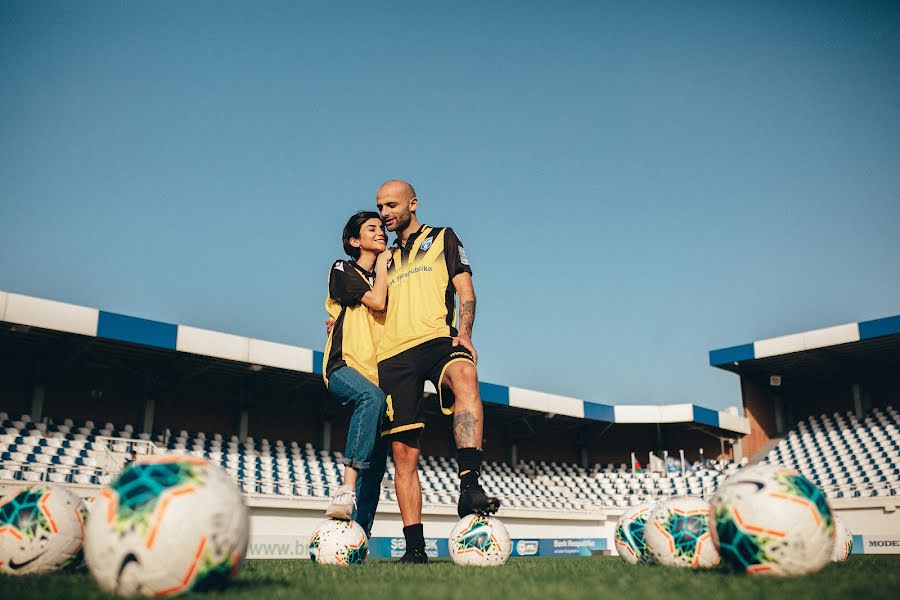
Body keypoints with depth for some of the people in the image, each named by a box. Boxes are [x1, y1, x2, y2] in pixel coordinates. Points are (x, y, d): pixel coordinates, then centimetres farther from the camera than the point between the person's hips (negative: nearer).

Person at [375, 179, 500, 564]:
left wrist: (464, 333, -11)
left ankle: (469, 486, -50)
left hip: (436, 340, -4)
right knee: (403, 451, -3)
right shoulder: (387, 260, 28)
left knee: (464, 375, -40)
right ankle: (415, 546, 1)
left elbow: (465, 291, 6)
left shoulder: (443, 239, 16)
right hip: (393, 355, 4)